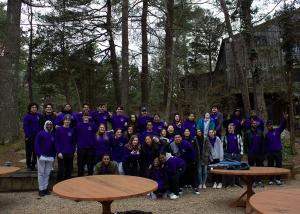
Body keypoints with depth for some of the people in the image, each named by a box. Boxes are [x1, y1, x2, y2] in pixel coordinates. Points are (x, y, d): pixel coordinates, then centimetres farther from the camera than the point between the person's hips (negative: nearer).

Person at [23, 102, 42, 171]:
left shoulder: (39, 116, 5)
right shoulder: (27, 116, -5)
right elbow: (25, 127, -10)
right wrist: (27, 136, -15)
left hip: (37, 137, 3)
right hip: (30, 137, -3)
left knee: (36, 151, 8)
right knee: (29, 152, 5)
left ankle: (33, 165, 19)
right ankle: (28, 165, 15)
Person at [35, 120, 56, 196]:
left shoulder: (53, 135, 11)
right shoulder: (40, 134, -2)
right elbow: (36, 144, -4)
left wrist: (54, 156, 6)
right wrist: (39, 155, -12)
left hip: (50, 157, 4)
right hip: (42, 156, -4)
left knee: (47, 173, 8)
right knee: (41, 173, 1)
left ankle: (45, 188, 16)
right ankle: (41, 189, 6)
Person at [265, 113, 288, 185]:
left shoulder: (277, 131, 3)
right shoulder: (267, 134, 9)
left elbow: (283, 126, -14)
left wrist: (285, 119, -32)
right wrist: (267, 153, 5)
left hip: (278, 152, -1)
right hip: (270, 152, 2)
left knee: (279, 165, 3)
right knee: (270, 166, 5)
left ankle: (278, 179, 15)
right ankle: (271, 179, 14)